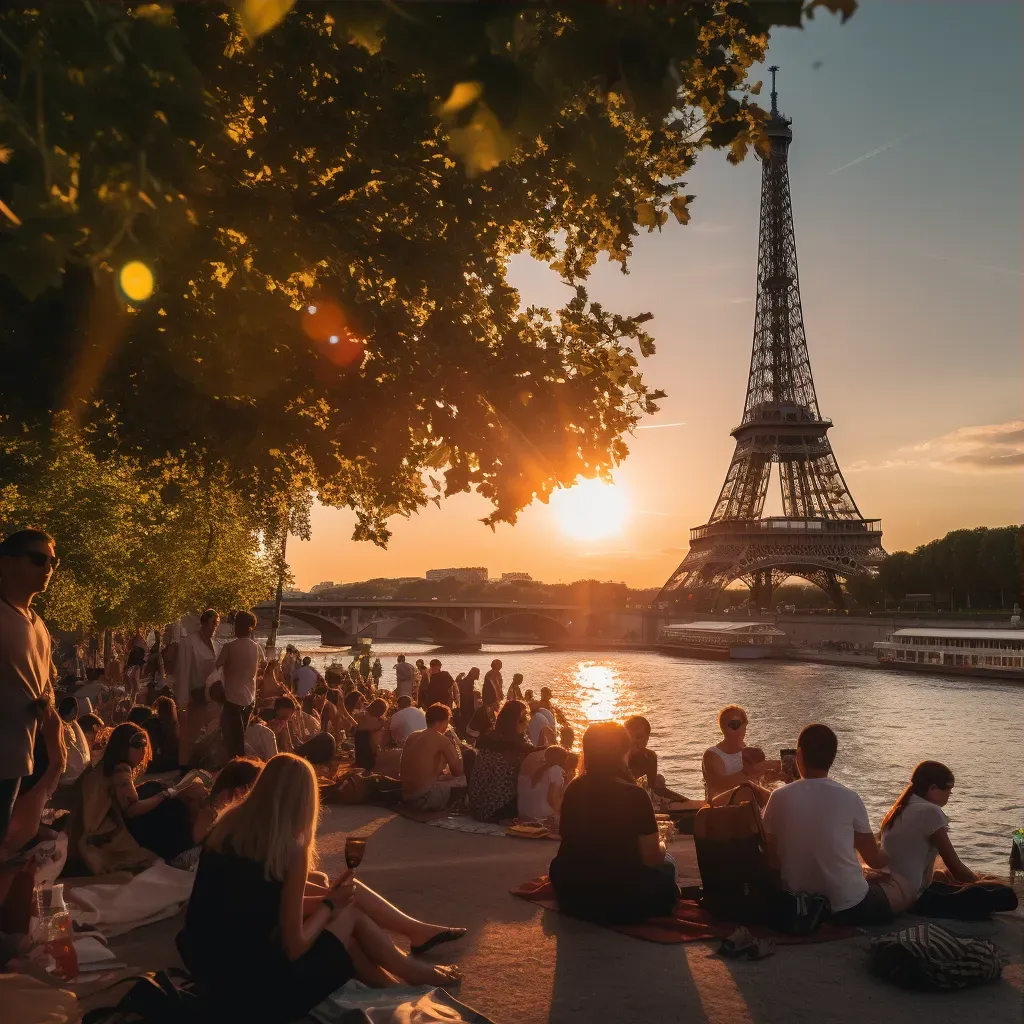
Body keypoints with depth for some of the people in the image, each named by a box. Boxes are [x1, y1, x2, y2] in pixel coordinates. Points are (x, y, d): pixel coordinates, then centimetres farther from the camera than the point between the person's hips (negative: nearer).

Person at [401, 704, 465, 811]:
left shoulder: (412, 736, 12)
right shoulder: (442, 740, -10)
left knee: (444, 777, 29)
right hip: (424, 799, -8)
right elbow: (458, 772, -2)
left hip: (406, 797, 8)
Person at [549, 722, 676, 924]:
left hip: (570, 900, 4)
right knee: (666, 866, 19)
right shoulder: (634, 795, -15)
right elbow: (652, 858, -12)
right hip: (620, 907, -4)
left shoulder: (573, 789, -1)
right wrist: (661, 845, 12)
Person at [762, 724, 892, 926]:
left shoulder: (779, 798, -6)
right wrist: (890, 858, 26)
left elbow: (771, 857, 1)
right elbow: (874, 860, 2)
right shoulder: (849, 799, -10)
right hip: (848, 905, -3)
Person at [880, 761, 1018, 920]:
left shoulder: (901, 809, 11)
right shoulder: (929, 811, -16)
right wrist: (979, 881, 10)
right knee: (1005, 896, -10)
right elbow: (954, 865, -11)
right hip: (914, 898, -10)